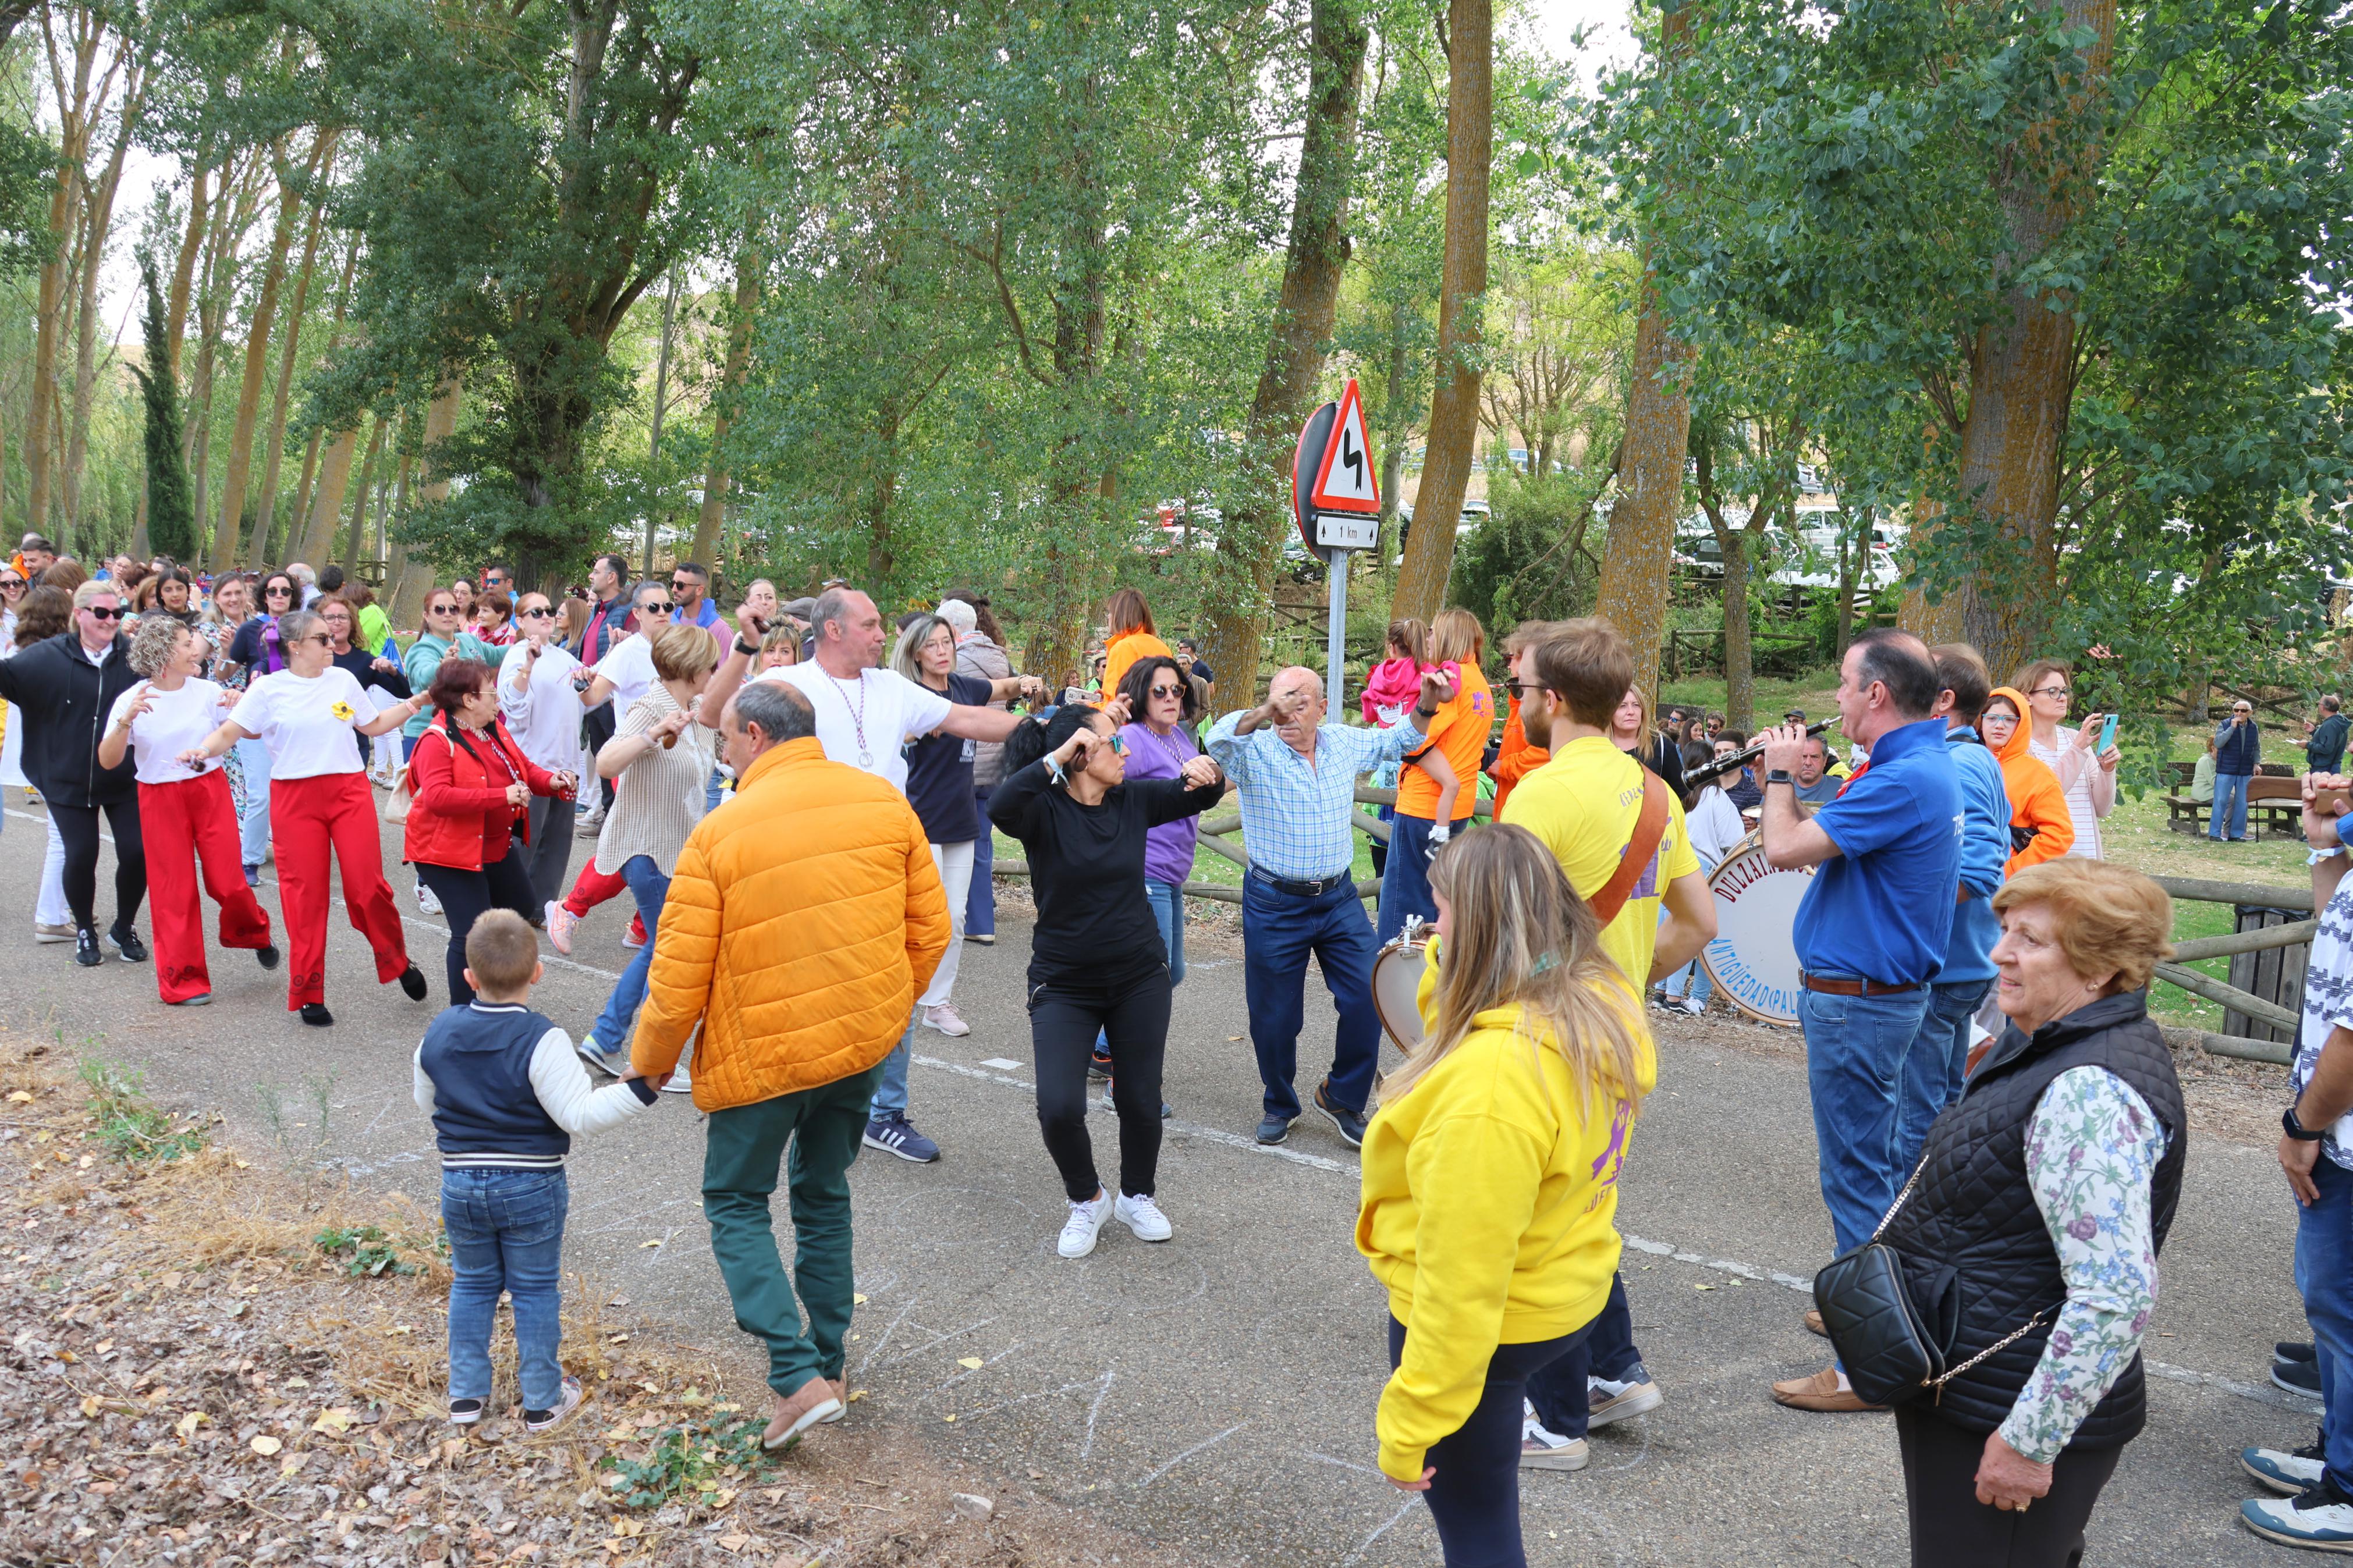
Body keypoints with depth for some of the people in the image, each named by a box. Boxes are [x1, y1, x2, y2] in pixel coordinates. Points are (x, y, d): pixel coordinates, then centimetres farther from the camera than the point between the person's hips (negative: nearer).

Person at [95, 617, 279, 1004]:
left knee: (226, 882, -5)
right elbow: (108, 761, -11)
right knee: (174, 890, 2)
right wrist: (125, 721, -26)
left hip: (210, 790, 1)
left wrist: (241, 708, -17)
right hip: (160, 800, -1)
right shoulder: (131, 701, -5)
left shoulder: (206, 691, -1)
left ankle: (254, 933, 28)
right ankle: (183, 980, 14)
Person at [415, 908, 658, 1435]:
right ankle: (543, 1401, 17)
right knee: (536, 1291, 9)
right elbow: (579, 1115, -24)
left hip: (460, 1184, 4)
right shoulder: (542, 1040, -21)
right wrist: (640, 1087, -23)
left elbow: (427, 1102, 12)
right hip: (530, 1188, -4)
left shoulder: (438, 1033, -2)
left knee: (472, 1285, 20)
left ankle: (466, 1394, 25)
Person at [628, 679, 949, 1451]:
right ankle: (830, 1359, 31)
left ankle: (799, 1377, 1)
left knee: (736, 1202, 13)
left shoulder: (719, 833, -16)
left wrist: (649, 1066, 4)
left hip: (760, 1055, -5)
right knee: (825, 1194, 23)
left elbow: (678, 981, -13)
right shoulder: (886, 803, -3)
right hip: (862, 1042, 5)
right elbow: (929, 932, 3)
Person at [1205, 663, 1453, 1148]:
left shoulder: (1346, 742, 3)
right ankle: (1279, 1105, 33)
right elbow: (1217, 741, -34)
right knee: (1274, 1016, 8)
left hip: (1340, 898, 3)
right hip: (1274, 903, -3)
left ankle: (1341, 1097, 24)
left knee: (1368, 1001, 0)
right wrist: (1264, 713, -51)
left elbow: (1396, 742, 21)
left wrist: (1426, 706, 4)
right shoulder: (1254, 750, -12)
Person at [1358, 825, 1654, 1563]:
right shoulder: (1605, 1003, -9)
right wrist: (1450, 977, -3)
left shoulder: (1490, 1080, -35)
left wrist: (1410, 1426, -18)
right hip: (1571, 1296, 8)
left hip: (1490, 1327, -8)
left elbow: (1462, 1281, -29)